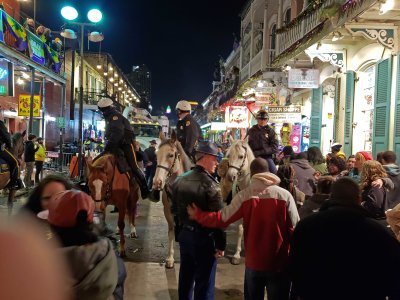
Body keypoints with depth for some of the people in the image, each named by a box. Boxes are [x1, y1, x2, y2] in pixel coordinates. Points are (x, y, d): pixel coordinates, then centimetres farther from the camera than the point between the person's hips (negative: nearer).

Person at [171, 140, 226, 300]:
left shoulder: (179, 180, 2)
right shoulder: (210, 184, -21)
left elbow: (175, 210, 10)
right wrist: (221, 244, -12)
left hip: (184, 234, 7)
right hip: (204, 237, -7)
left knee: (185, 277, 22)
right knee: (204, 282, 8)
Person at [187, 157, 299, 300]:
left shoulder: (244, 195, -10)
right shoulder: (285, 195, -11)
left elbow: (222, 218, -7)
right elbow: (295, 228, -8)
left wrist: (198, 215, 9)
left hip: (254, 261, 1)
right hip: (279, 262, -1)